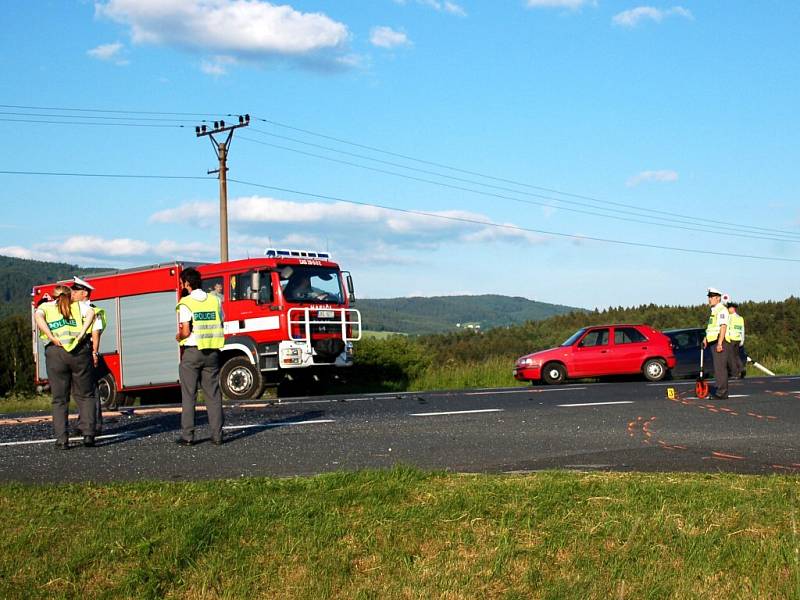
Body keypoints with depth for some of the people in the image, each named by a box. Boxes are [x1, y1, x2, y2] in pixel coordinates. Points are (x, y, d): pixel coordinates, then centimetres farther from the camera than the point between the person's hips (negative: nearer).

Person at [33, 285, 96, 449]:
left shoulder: (45, 306, 18)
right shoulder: (77, 306, 20)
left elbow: (38, 317, -5)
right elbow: (91, 313, -1)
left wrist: (52, 338, -8)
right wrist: (81, 333, -8)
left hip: (55, 353, 0)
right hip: (80, 350, 0)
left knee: (59, 400, 7)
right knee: (85, 395, 10)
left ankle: (62, 440, 1)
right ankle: (88, 433, -3)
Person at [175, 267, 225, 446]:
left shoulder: (186, 303, -9)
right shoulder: (214, 300, 5)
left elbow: (185, 332, -14)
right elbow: (221, 326, 7)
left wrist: (179, 337, 6)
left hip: (191, 352, -4)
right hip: (212, 352, 4)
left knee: (189, 395, 3)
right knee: (213, 394, 7)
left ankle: (187, 435, 2)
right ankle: (217, 434, 5)